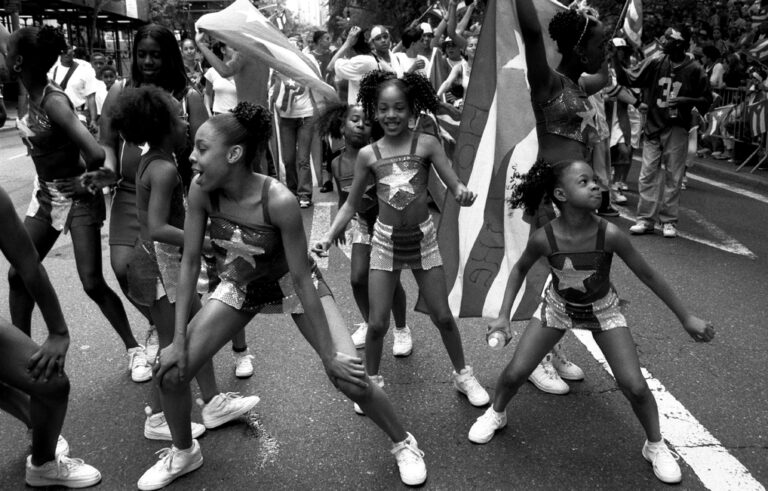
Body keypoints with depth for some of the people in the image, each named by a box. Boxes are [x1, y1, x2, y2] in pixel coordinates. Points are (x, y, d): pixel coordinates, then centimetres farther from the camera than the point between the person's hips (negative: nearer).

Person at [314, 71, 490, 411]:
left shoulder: (427, 145, -9)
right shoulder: (368, 154, -4)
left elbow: (455, 185, -12)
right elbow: (352, 204, 3)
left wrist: (464, 193, -36)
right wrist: (329, 236, -8)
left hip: (423, 237, 0)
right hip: (386, 239, 1)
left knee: (443, 316, 8)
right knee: (377, 323, 0)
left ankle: (463, 376, 31)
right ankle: (371, 381, 25)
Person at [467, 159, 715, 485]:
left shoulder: (609, 235, -30)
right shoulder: (543, 238, -28)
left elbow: (648, 276, -15)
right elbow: (520, 269, -6)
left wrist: (686, 318, -8)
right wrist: (504, 315, -10)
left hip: (603, 311, 0)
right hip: (558, 307, 1)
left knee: (634, 386, -6)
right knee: (515, 372, -3)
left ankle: (655, 446, 22)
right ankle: (496, 414, 30)